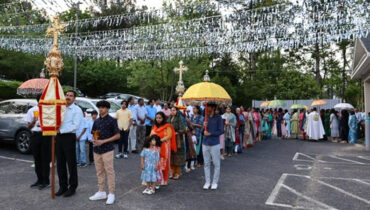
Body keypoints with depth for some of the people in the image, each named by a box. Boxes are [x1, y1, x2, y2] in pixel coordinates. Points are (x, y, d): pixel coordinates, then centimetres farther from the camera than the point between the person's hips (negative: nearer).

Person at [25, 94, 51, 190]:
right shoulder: (31, 110, 9)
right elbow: (29, 126, 11)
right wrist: (33, 122, -10)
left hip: (46, 135, -4)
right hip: (35, 135, 4)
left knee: (45, 159, -2)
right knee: (37, 159, 11)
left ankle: (46, 181, 6)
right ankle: (39, 179, 23)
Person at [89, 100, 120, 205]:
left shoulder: (112, 120, -5)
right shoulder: (96, 121, 13)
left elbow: (117, 135, -7)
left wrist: (103, 141, -14)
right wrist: (94, 140, -3)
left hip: (107, 149, -6)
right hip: (97, 149, 6)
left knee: (109, 171, -3)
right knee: (99, 171, 12)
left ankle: (111, 194, 6)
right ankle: (101, 192, 25)